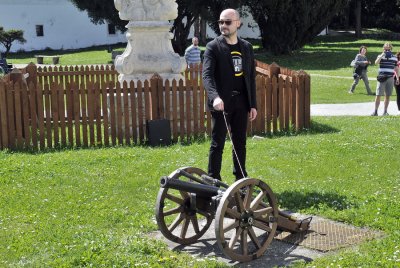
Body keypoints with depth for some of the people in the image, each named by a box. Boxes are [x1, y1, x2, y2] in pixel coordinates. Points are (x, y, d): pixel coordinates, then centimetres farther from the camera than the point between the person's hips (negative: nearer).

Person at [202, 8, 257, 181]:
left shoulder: (246, 47, 9)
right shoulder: (213, 47, -5)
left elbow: (251, 78, 12)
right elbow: (207, 75, -17)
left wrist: (253, 104, 8)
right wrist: (215, 97, -34)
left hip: (241, 102, 4)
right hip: (221, 102, -4)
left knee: (240, 143, 12)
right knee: (217, 144, 0)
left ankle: (241, 179, 23)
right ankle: (213, 181, 9)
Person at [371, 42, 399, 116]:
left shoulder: (394, 57, 10)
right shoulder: (380, 56, 2)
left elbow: (396, 68, 16)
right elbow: (376, 62, -17)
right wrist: (382, 55, -25)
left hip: (390, 78, 2)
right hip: (382, 77, -2)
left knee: (388, 95, 5)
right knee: (378, 95, -5)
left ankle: (385, 111, 12)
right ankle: (375, 111, -2)